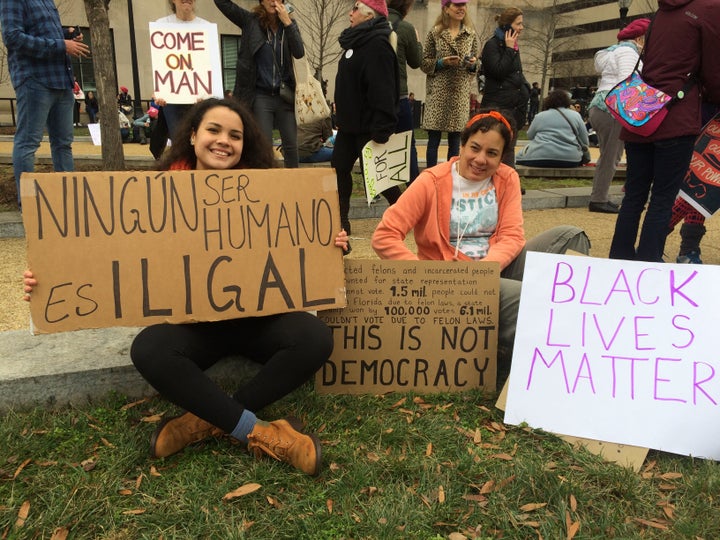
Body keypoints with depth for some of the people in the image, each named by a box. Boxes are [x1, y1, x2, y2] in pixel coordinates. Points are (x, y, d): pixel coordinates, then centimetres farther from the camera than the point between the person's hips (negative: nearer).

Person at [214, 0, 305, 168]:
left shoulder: (289, 23, 5)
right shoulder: (250, 20, 1)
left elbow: (299, 53, -9)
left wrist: (287, 22, -14)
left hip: (285, 95, 2)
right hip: (260, 96, -2)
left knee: (291, 144, 5)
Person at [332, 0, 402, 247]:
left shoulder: (377, 45, -17)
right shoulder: (357, 40, 14)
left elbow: (382, 89, -25)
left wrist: (381, 128, -29)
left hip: (368, 125, -10)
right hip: (350, 122, 10)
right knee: (339, 169, 8)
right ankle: (340, 221, 17)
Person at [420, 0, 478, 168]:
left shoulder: (471, 34, 9)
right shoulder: (435, 33, 1)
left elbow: (475, 64, 16)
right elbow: (424, 62, 3)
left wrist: (473, 63, -6)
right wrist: (441, 62, -13)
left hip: (460, 93, 3)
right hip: (438, 93, -2)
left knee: (455, 140, 5)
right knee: (434, 139, -2)